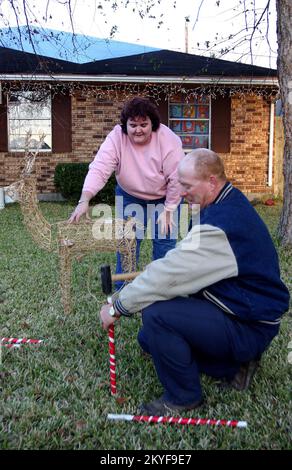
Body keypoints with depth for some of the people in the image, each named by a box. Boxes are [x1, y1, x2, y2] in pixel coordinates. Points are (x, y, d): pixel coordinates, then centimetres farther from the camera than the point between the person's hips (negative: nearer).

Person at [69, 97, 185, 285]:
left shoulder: (168, 140, -26)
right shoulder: (116, 138, -23)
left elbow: (176, 179, -21)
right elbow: (99, 169, -32)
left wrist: (168, 210, -17)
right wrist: (84, 201, -44)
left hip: (163, 198, -1)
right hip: (129, 196, 1)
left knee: (165, 242, 2)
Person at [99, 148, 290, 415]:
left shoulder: (221, 223, -29)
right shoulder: (230, 203, 4)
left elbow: (170, 273, -30)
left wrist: (117, 308, -18)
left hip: (249, 328, -10)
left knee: (156, 316, -26)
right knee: (149, 339, 10)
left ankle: (183, 396, -3)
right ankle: (233, 365, 15)